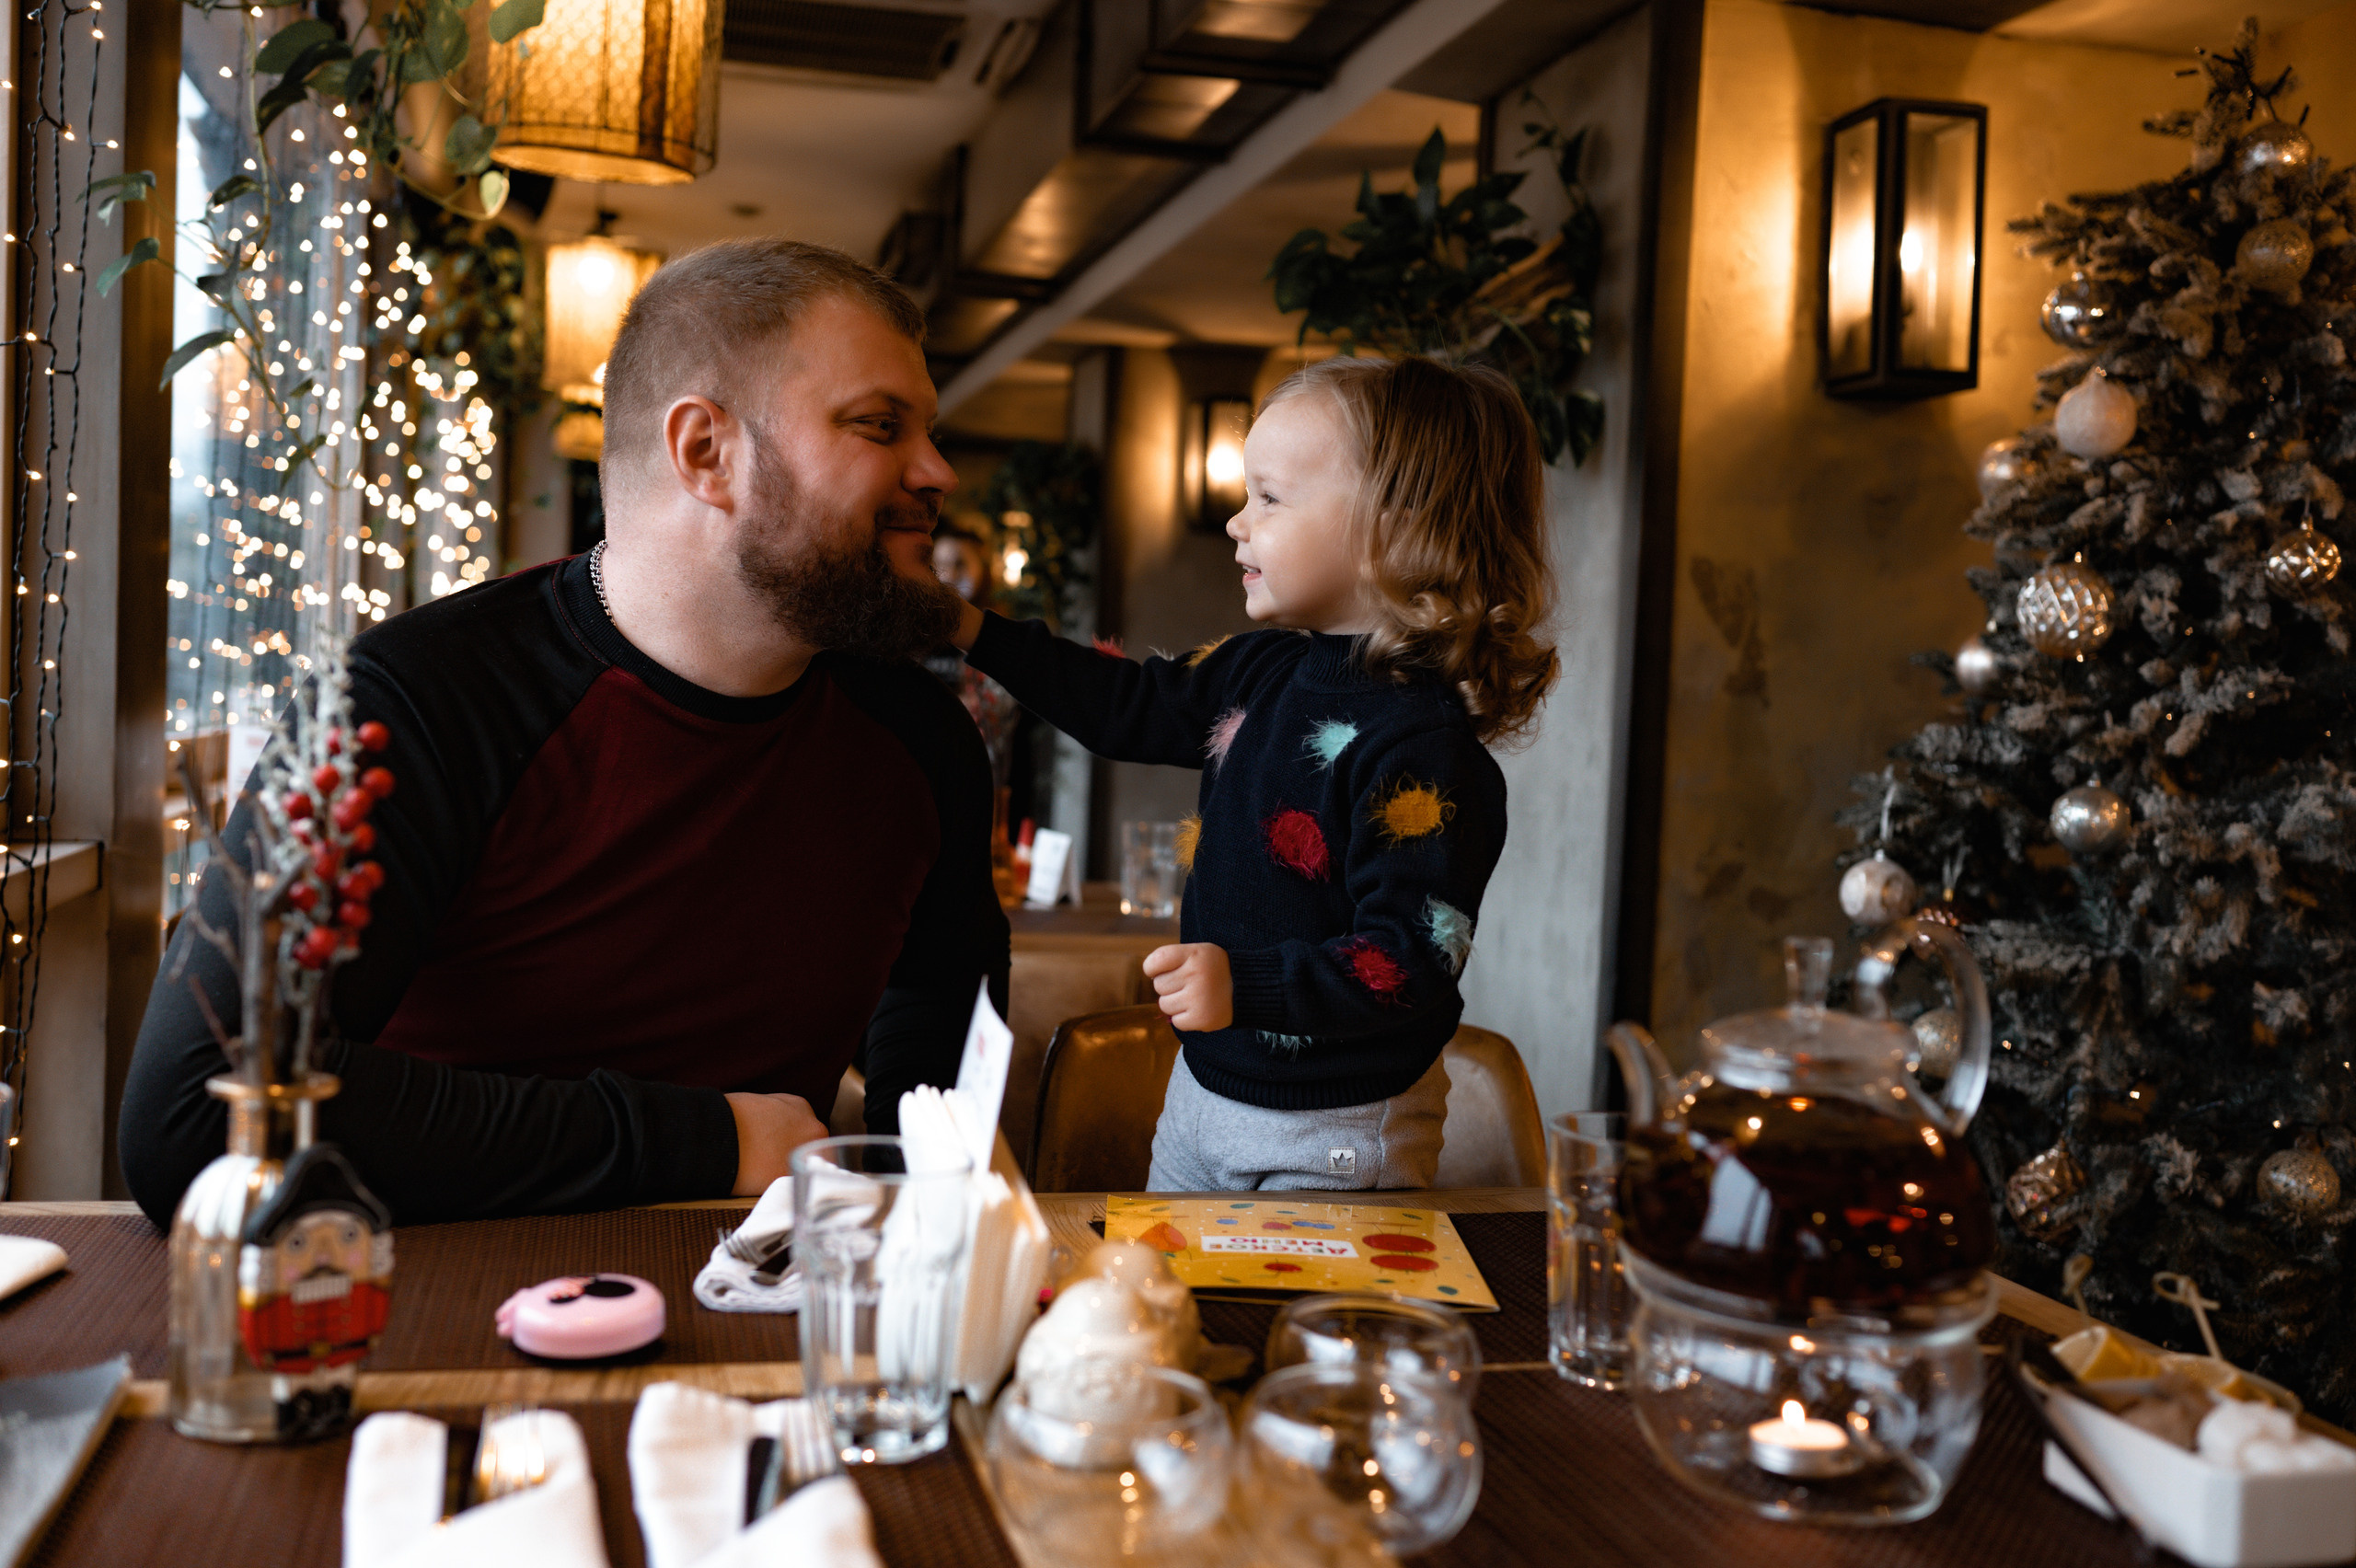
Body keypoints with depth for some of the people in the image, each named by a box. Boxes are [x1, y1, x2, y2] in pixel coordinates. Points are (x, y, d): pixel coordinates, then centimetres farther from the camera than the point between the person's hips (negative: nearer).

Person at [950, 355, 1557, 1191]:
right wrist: (975, 631, 10)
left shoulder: (1425, 749, -26)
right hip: (1202, 1090, 9)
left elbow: (1413, 967, -27)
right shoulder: (1260, 671, 1)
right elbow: (1129, 706, 14)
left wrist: (1248, 985, -33)